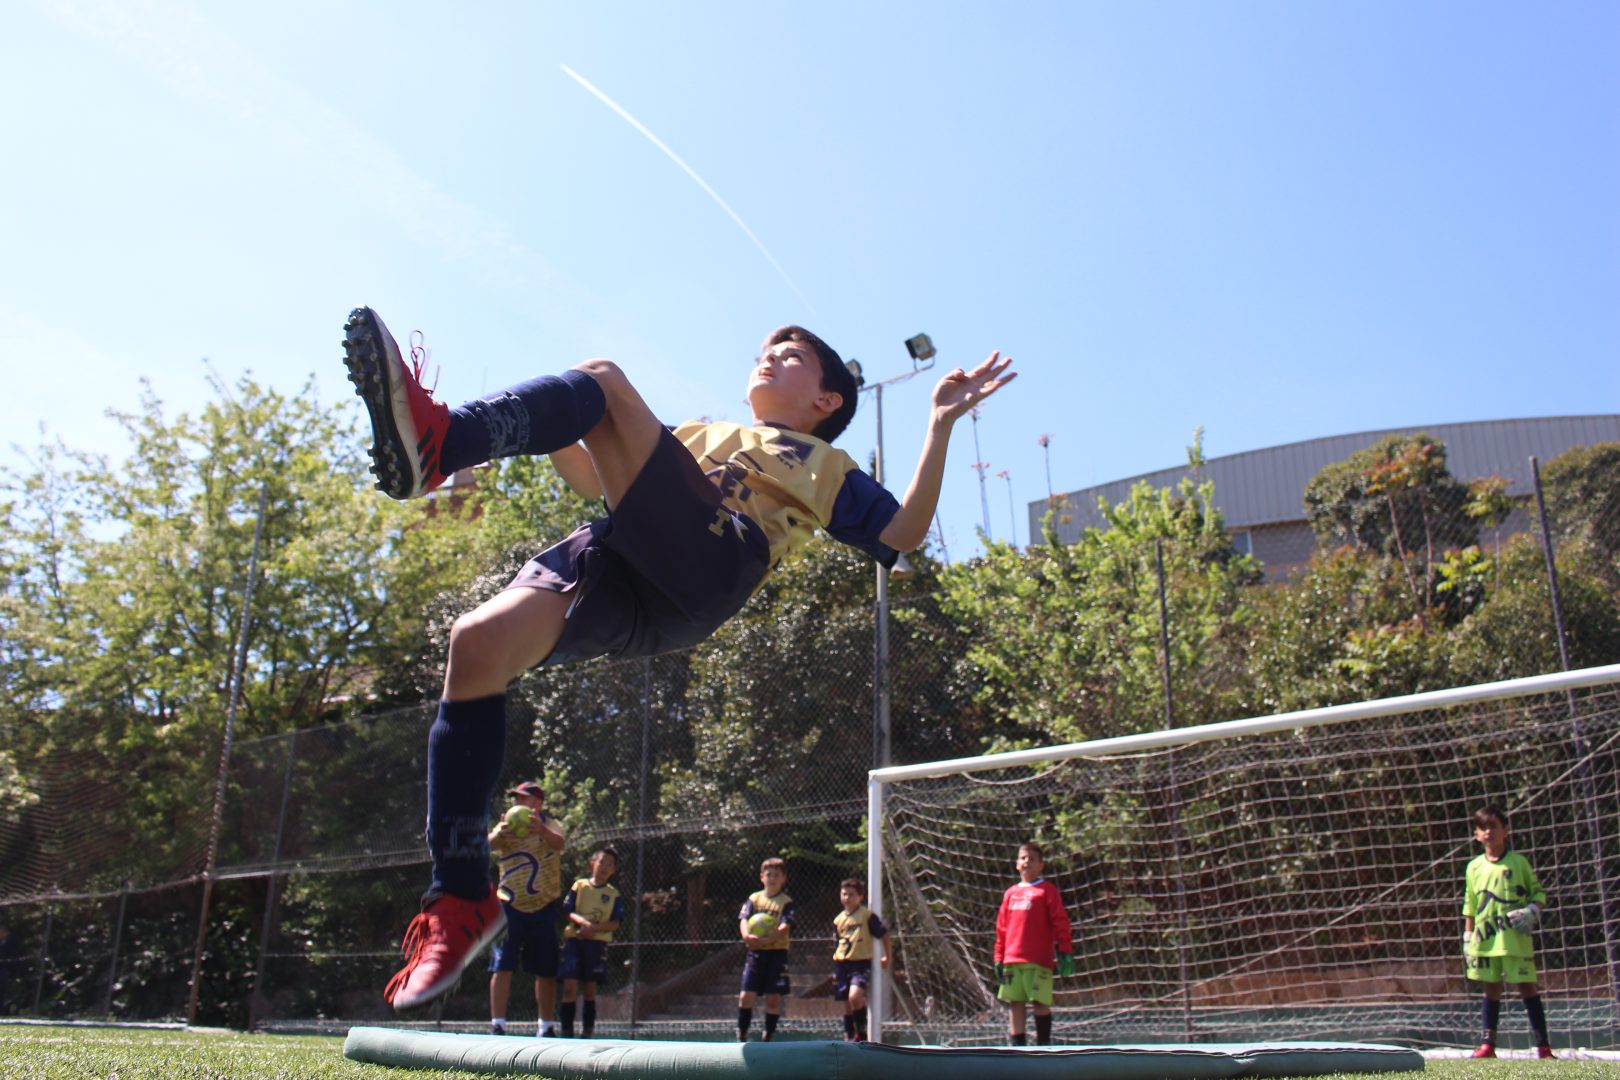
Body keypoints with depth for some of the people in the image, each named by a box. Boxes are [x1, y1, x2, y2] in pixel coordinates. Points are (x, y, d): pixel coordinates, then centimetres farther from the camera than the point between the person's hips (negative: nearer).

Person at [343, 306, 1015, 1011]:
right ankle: (460, 900, -16)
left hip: (703, 570, -4)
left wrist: (940, 425, 8)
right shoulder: (702, 434, 45)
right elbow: (604, 480, 44)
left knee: (603, 379, -17)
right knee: (476, 643, -23)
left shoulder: (826, 467, 31)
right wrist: (536, 422, 36)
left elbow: (902, 534, 15)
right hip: (608, 566, 5)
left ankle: (438, 443, -43)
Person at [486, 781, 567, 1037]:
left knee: (546, 970, 5)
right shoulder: (507, 826, 6)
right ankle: (497, 1024, -5)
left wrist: (541, 829, -43)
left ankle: (546, 1026, 17)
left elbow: (560, 843, -20)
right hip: (510, 906, 0)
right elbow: (489, 845, -14)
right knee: (502, 966, -8)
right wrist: (499, 833, -38)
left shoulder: (550, 825, 2)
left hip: (544, 908, 0)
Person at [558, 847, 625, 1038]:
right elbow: (567, 911, 2)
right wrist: (582, 921, -17)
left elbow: (615, 923, 1)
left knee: (590, 988, 3)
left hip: (597, 942, 1)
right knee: (569, 985, -10)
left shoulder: (614, 895, 8)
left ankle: (587, 1031, 13)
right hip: (574, 938, -1)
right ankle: (566, 1031, -5)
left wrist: (593, 928, -13)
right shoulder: (579, 886, 8)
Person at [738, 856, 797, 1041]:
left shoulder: (786, 902, 1)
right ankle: (741, 1035, 9)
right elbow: (743, 919, -2)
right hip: (755, 953, 2)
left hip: (777, 952, -2)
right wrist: (747, 935, -24)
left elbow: (785, 927, -11)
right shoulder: (753, 899, 9)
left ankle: (769, 1037, 13)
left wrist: (766, 939, -26)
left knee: (773, 998, 1)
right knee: (746, 995, -4)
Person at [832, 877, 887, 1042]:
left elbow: (883, 935, 0)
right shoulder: (838, 919, 10)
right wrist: (836, 967, 15)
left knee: (855, 996, -25)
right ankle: (849, 1038, 21)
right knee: (847, 1004, 9)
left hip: (862, 963, -5)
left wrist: (887, 956, -1)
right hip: (843, 963, 5)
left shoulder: (868, 915, -5)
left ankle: (862, 1033, -8)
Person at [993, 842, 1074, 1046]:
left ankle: (1044, 1044, 7)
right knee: (1014, 1003, 5)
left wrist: (1065, 952, -10)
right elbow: (1002, 928, 17)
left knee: (1040, 1002, -6)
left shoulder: (1047, 890, 2)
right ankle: (1017, 1047, 11)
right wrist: (999, 958, 14)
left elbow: (1060, 922, -2)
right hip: (1012, 960, 5)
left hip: (1038, 960, -5)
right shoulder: (1011, 893, 16)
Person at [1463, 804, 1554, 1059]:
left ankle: (1543, 1046, 5)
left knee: (1527, 987, -1)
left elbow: (1538, 892, 6)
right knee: (1491, 989, 7)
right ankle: (1488, 1045, 10)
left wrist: (1532, 912, -14)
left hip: (1515, 938, -3)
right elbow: (1469, 907, 12)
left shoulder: (1518, 862, 1)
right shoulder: (1474, 867, 9)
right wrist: (1467, 938, 10)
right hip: (1485, 940, 3)